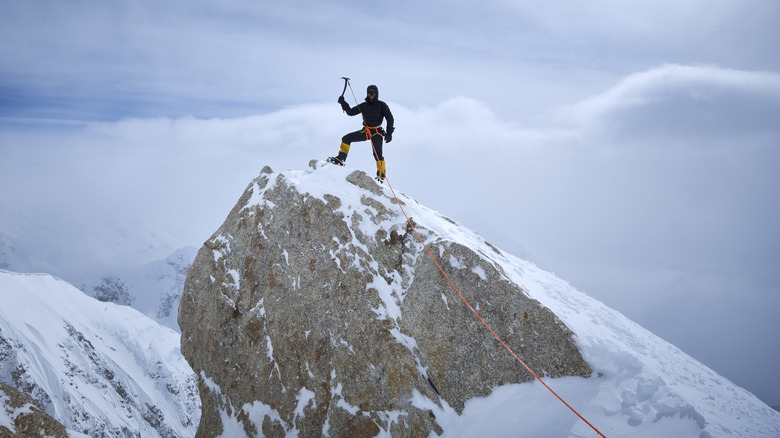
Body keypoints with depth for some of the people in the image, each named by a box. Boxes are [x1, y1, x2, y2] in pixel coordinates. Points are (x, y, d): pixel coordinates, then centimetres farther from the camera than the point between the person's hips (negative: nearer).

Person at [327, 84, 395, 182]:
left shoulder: (382, 105, -2)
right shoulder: (364, 106, 10)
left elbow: (390, 119, -4)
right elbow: (351, 112, 13)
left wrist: (389, 133, -13)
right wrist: (343, 103, -1)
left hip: (377, 132, -5)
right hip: (365, 131, 5)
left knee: (378, 154, -11)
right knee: (346, 138, -4)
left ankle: (381, 176, -4)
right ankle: (340, 160, -3)